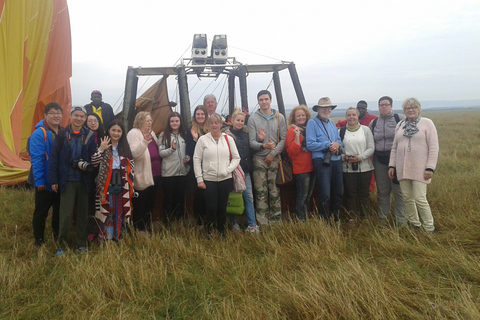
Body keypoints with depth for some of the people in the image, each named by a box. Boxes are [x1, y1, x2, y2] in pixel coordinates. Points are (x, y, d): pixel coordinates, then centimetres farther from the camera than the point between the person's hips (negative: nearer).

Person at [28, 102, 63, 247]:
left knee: (59, 211, 16)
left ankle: (58, 238, 31)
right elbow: (36, 159, -17)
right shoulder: (39, 134, -13)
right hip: (45, 181, -6)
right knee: (41, 212, 7)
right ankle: (39, 241, 21)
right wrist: (39, 181, -20)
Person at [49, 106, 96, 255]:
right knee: (66, 214, -3)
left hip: (84, 181, 2)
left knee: (82, 214, 10)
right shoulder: (62, 135, -2)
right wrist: (54, 180, -5)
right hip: (67, 180, -2)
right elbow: (54, 158, -2)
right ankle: (62, 245, 14)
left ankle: (81, 245, 23)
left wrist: (86, 165, -17)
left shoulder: (89, 136, 2)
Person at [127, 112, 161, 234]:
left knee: (150, 203, 16)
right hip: (142, 176, -8)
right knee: (139, 204, 1)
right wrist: (145, 141, -33)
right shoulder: (133, 133, -9)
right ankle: (139, 229, 12)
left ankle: (147, 227, 27)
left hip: (154, 175, 8)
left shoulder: (152, 133, 15)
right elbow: (134, 153, -21)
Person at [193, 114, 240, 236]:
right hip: (209, 180, -1)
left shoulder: (228, 139, 5)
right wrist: (199, 179, -5)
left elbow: (236, 158, 6)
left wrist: (228, 170, -10)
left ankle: (221, 231, 26)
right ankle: (210, 231, 15)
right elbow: (197, 160, 0)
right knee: (211, 208, -3)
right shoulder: (202, 139, 1)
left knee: (222, 207, 9)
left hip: (226, 179, 2)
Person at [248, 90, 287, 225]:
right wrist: (263, 146, -23)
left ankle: (276, 220, 13)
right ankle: (262, 222, 7)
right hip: (259, 159, -1)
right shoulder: (253, 118, 2)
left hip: (274, 159, 1)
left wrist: (273, 153, -7)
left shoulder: (279, 117, 7)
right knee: (261, 192, 0)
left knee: (275, 191, 2)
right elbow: (252, 142, -4)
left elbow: (283, 139, 3)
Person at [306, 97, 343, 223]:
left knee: (339, 192, 13)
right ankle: (325, 221, 9)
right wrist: (329, 145, -13)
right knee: (325, 195, -6)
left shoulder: (332, 123, 18)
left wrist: (337, 144, -5)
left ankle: (335, 218, 30)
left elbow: (339, 140, 19)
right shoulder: (312, 123, -5)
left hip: (336, 160, 7)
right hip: (321, 161, -7)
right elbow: (310, 144, -13)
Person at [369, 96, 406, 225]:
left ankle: (401, 221, 8)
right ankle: (382, 218, 23)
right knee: (382, 191, 12)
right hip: (379, 160, 4)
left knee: (398, 190, -2)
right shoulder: (373, 123, 12)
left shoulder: (400, 119, -2)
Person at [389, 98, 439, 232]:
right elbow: (394, 147, 15)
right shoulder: (400, 125, 12)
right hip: (402, 168, 5)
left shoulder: (427, 123, -2)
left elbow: (434, 147, -6)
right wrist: (392, 165, 10)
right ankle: (415, 225, 24)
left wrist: (430, 168, -12)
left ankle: (429, 229, 6)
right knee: (407, 198, 9)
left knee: (420, 199, -9)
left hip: (419, 169, -5)